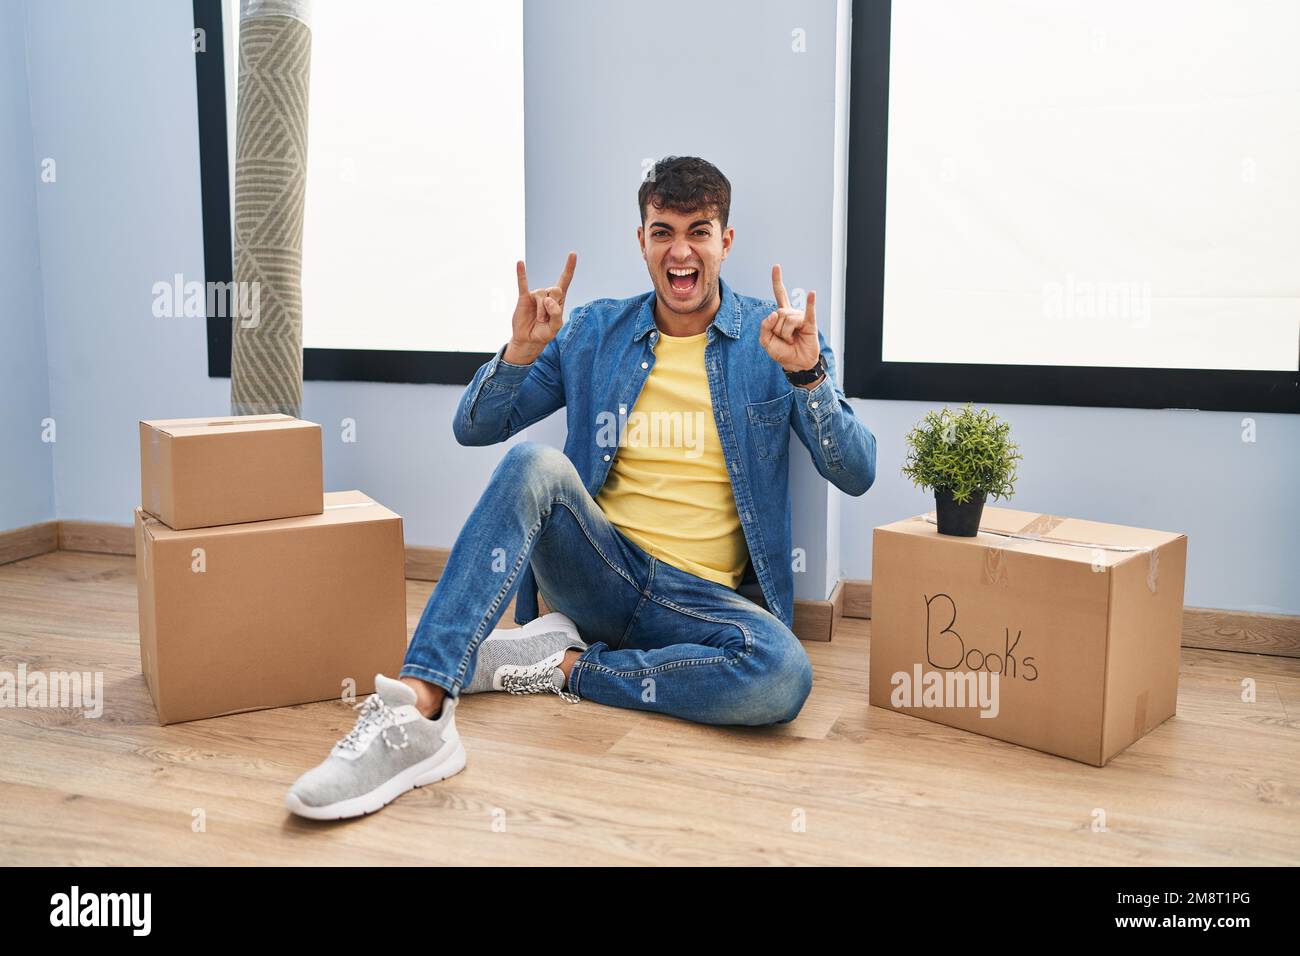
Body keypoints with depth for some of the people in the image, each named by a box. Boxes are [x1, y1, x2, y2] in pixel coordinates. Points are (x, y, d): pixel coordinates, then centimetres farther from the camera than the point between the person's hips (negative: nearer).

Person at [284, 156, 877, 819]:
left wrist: (806, 373, -18)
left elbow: (855, 475, -1)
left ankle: (563, 665, -16)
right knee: (535, 463, -30)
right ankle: (419, 710, -37)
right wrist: (521, 352, -11)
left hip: (706, 598, -1)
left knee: (783, 674, -35)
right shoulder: (595, 331, 9)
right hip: (603, 569, 1)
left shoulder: (776, 335, 5)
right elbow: (473, 429, 8)